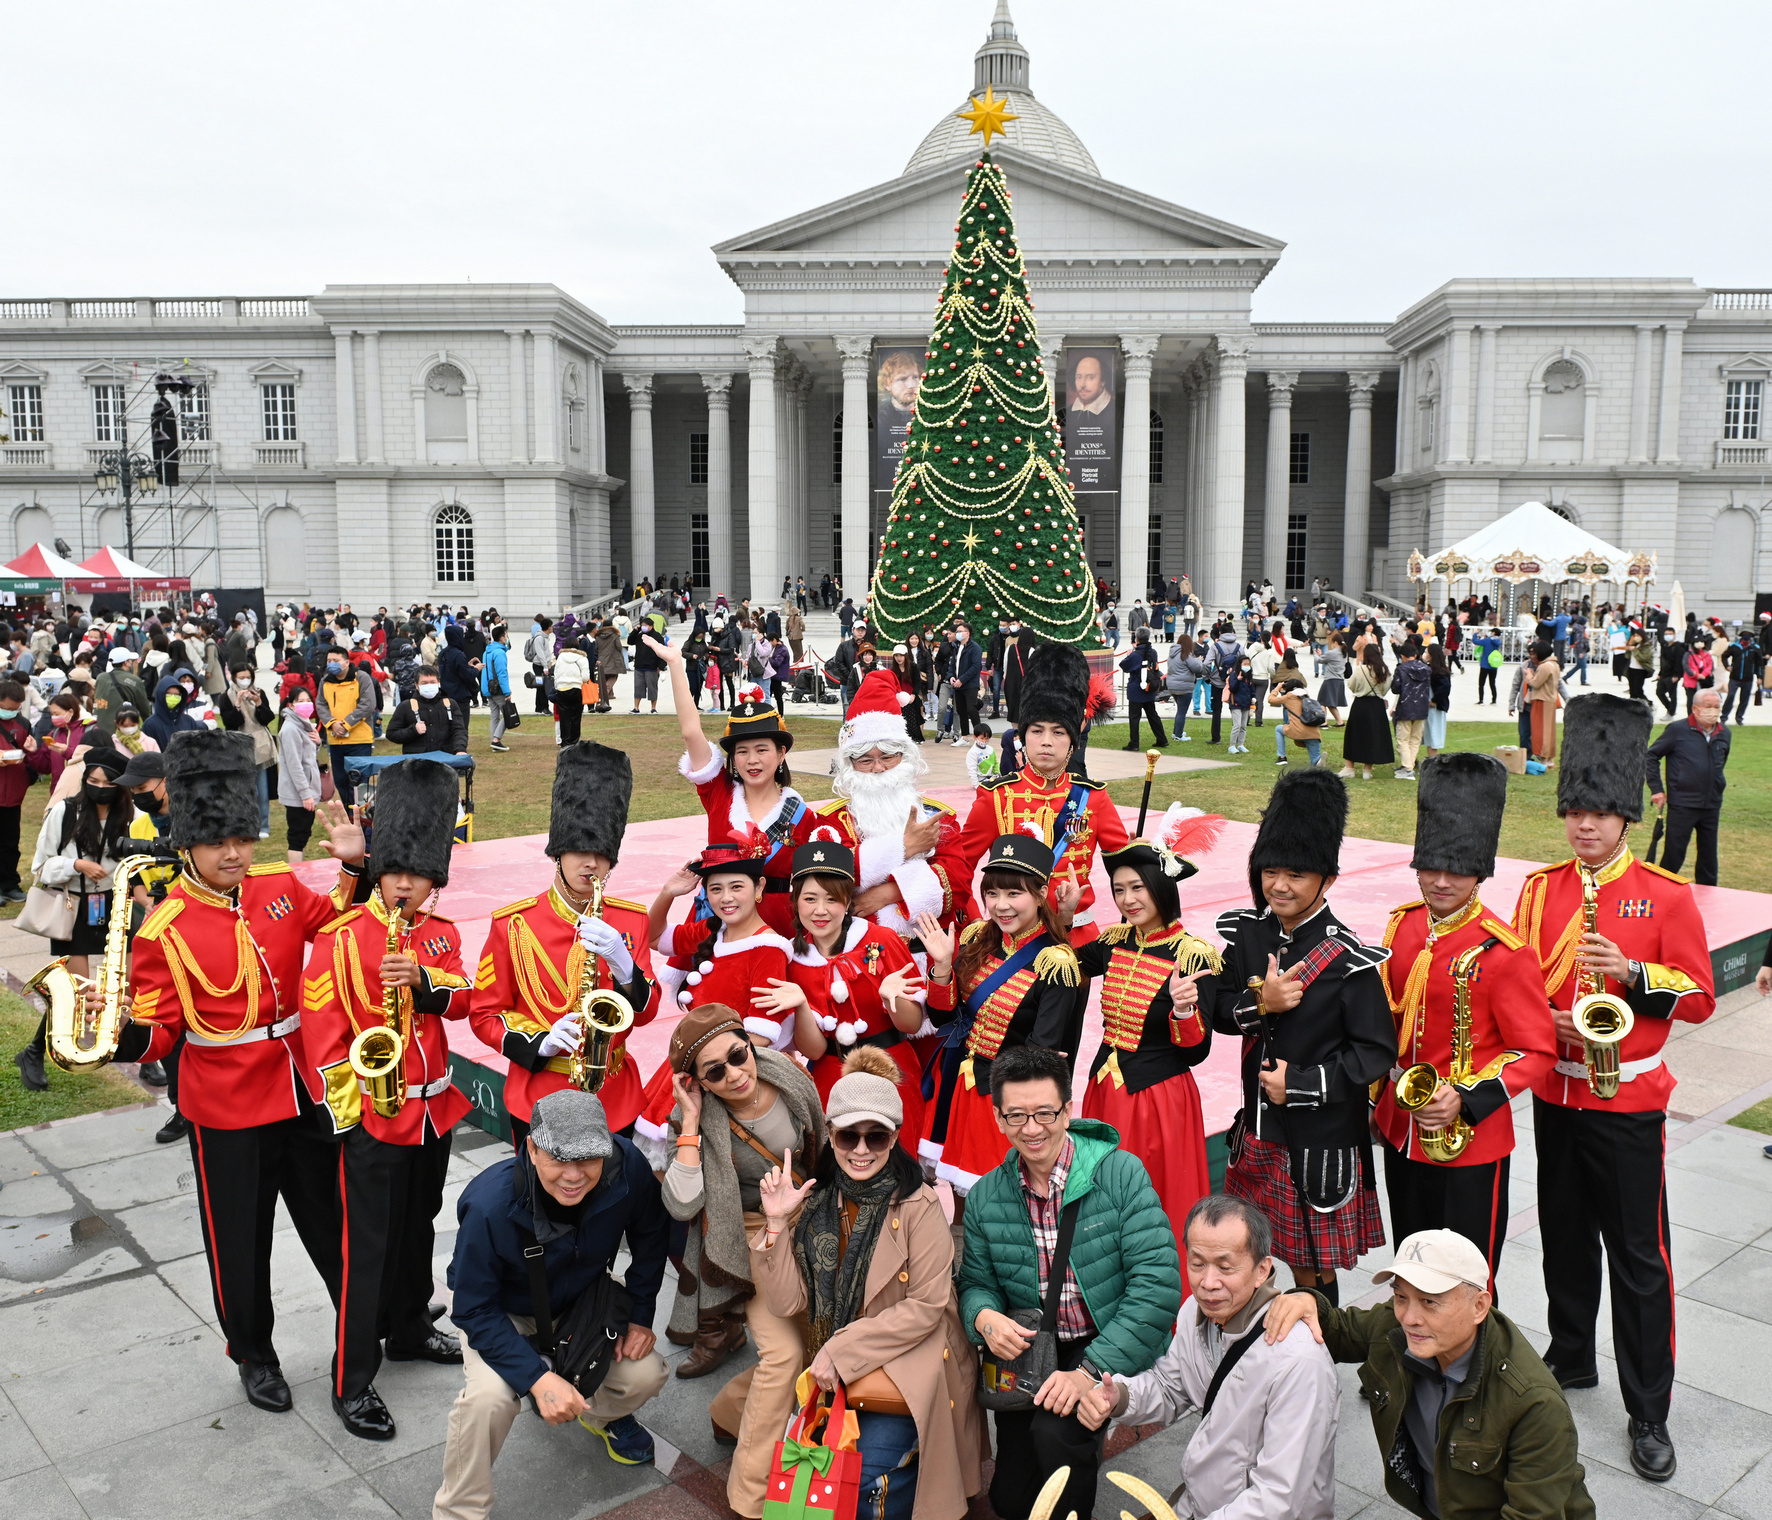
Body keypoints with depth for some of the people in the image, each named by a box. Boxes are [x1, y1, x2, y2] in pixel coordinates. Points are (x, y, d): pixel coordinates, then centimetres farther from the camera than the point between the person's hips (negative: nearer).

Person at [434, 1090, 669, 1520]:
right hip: (505, 1311, -3)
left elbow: (650, 1236, -7)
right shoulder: (490, 1206, -39)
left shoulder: (628, 1169, -30)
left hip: (585, 1299, 4)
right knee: (489, 1396, -30)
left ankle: (600, 1414, 27)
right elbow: (475, 1310, -27)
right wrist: (537, 1378, -35)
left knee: (644, 1375, -11)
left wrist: (640, 1315, -6)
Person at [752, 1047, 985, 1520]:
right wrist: (777, 1225, -14)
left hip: (907, 1367, -4)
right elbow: (788, 1303, -2)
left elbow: (925, 1306, -14)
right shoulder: (815, 1202, 1)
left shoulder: (919, 1206, -13)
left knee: (869, 1473, -21)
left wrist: (842, 1350, -15)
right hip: (835, 1374, 4)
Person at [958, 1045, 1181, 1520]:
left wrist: (1092, 1369, -25)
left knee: (1054, 1428, -28)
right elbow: (975, 1281, 9)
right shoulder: (985, 1197, 0)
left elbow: (1156, 1284, -19)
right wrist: (984, 1316, -17)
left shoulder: (1120, 1173, -14)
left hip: (1112, 1351, -4)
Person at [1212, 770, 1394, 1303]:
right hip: (1259, 1128, 6)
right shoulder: (1247, 934, 0)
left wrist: (1301, 1083, -18)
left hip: (1322, 1134, -5)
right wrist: (1261, 1002, -17)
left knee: (1312, 1266, 8)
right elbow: (1219, 1013, 3)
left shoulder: (1350, 960, -17)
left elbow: (1376, 1053, -14)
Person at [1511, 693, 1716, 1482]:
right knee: (1565, 1236, 17)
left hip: (1627, 1099, -3)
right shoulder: (1540, 889, 2)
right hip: (1555, 1091, 4)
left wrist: (1631, 973, -23)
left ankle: (1648, 1411, 16)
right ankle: (1571, 1358, 36)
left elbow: (1699, 997, -7)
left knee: (1637, 1255, 3)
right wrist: (1548, 1021, -13)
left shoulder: (1666, 897, -8)